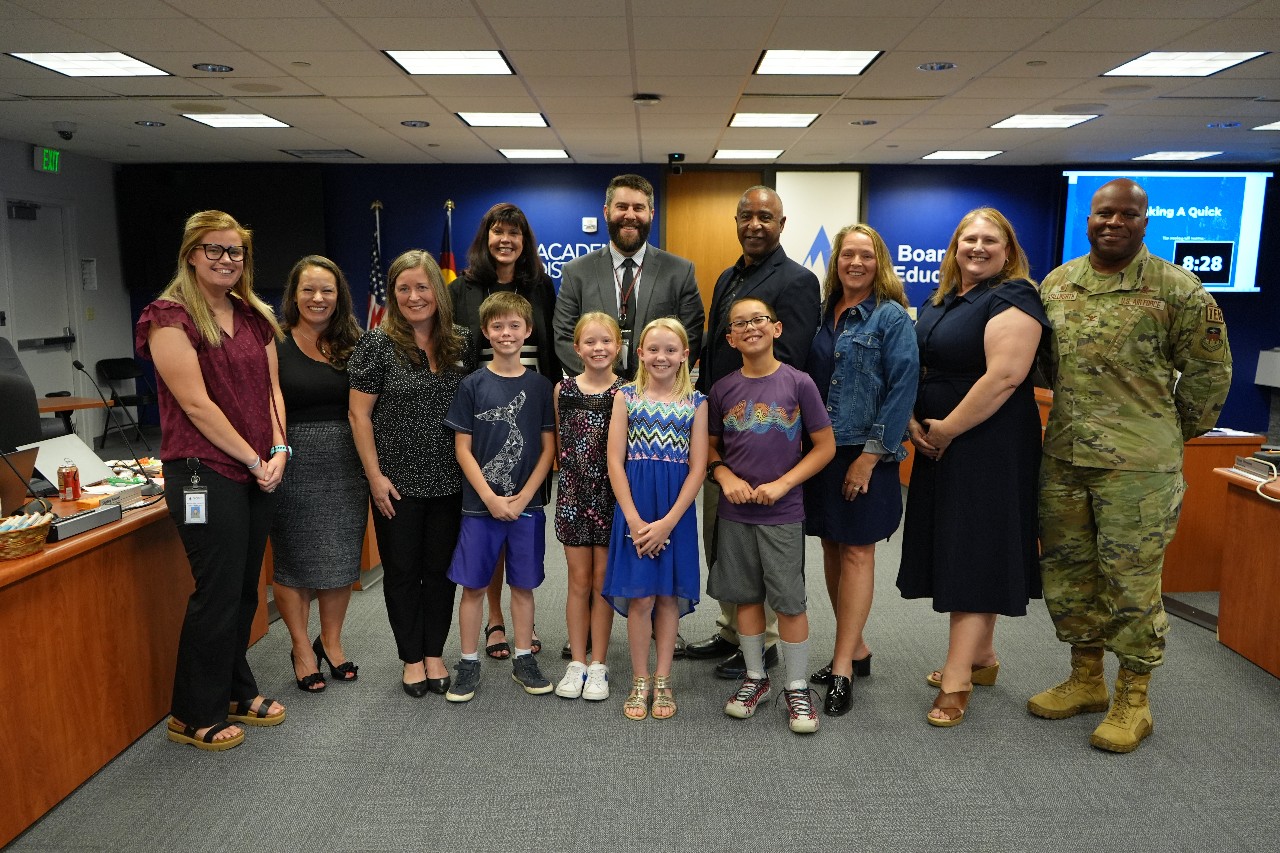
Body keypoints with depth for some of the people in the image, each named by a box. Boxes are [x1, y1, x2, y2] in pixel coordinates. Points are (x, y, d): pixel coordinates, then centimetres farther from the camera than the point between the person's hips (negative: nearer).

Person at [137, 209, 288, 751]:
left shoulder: (255, 318, 13)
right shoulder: (170, 318, -9)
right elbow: (197, 404, -15)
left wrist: (278, 451, -2)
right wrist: (254, 460, -13)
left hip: (258, 473, 7)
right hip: (204, 473, -7)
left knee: (245, 588, 15)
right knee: (218, 593, -1)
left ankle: (236, 692, 31)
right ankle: (194, 716, 17)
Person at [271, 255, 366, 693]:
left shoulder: (351, 346, 8)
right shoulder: (275, 346, -4)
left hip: (345, 465, 4)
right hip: (295, 464, -3)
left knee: (341, 559, 11)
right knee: (293, 559, 6)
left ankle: (331, 641, 29)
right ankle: (301, 647, 23)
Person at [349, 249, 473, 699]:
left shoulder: (460, 342, 3)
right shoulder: (377, 343, -8)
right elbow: (359, 414, -7)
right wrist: (375, 476, -11)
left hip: (449, 481, 3)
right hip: (398, 482, -3)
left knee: (441, 568, 11)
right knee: (402, 570, 9)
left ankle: (434, 654, 27)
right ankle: (411, 658, 24)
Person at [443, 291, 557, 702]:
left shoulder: (540, 386, 1)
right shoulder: (473, 384, -1)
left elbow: (548, 448, 1)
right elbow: (462, 449, -3)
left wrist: (522, 498, -9)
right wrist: (490, 498, -11)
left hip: (526, 505, 1)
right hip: (480, 505, -1)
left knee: (523, 584, 10)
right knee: (473, 586, 6)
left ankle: (523, 659, 24)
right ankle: (468, 664, 20)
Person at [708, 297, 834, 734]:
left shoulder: (798, 383, -7)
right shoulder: (722, 389, 1)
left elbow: (826, 445, -4)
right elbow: (710, 448, 10)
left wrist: (782, 484, -13)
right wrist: (725, 476, -10)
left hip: (783, 513, -3)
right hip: (735, 512, 3)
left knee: (790, 602, 3)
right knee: (747, 597, 13)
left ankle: (797, 687, 20)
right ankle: (755, 677, 30)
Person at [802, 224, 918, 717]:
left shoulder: (891, 317, -6)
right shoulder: (823, 314, 10)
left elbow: (903, 389, -12)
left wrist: (871, 455, -16)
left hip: (863, 453, -6)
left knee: (856, 551, 0)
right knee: (831, 548, 11)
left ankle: (843, 669, 6)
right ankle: (855, 649, 26)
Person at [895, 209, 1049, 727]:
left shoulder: (1012, 298, -11)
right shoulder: (940, 301, 14)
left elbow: (1005, 376, -22)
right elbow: (917, 367, 16)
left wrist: (949, 428, -18)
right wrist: (912, 422, 0)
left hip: (987, 446, -8)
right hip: (937, 445, 8)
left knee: (975, 551, -5)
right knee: (960, 547, 13)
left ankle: (956, 680, 0)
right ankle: (981, 657, 28)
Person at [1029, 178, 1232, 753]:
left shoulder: (1176, 290, -6)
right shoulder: (1055, 284, 9)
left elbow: (1208, 371, 1)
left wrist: (1177, 431, 6)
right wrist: (1072, 414, 13)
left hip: (1138, 467, -5)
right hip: (1063, 458, 6)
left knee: (1132, 581, 2)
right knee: (1067, 572, 14)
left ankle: (1133, 700, 19)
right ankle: (1085, 679, 31)